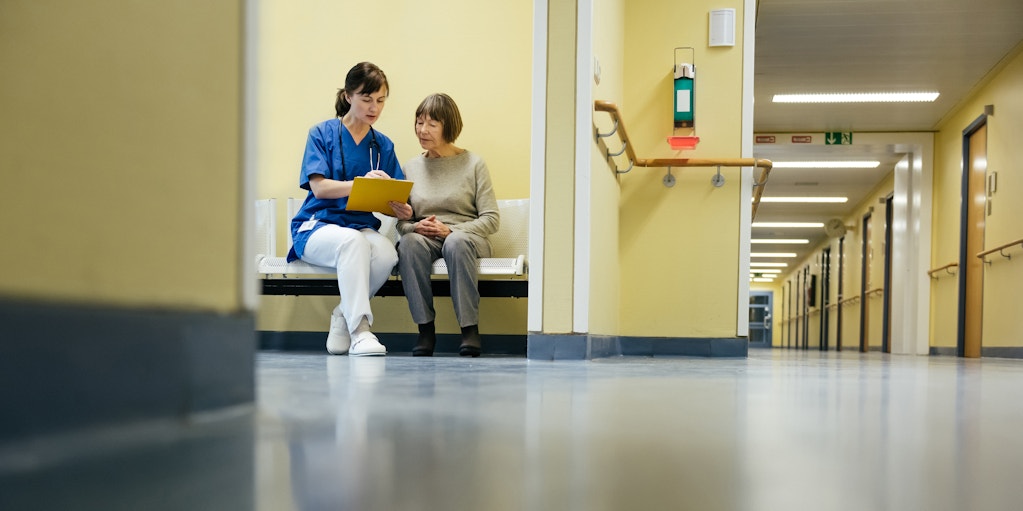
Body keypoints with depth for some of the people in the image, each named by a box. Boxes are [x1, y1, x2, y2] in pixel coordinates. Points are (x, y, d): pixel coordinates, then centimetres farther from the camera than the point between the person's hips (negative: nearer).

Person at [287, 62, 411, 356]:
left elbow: (392, 200, 8)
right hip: (316, 228, -3)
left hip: (362, 229, 3)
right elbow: (320, 187, -10)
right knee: (352, 240, -38)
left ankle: (342, 317, -10)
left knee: (387, 252, -32)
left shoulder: (383, 145, 13)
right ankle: (360, 330, -36)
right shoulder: (322, 133, 2)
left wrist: (401, 210, -17)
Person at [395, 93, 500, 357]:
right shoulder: (411, 167, 13)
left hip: (467, 238, -2)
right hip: (424, 239, 2)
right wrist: (415, 227, -13)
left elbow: (491, 219, -3)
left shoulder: (473, 164, 4)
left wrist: (450, 231, -16)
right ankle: (425, 329, -29)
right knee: (409, 242, -33)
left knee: (456, 242, -38)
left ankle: (470, 328, -31)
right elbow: (401, 222, 11)